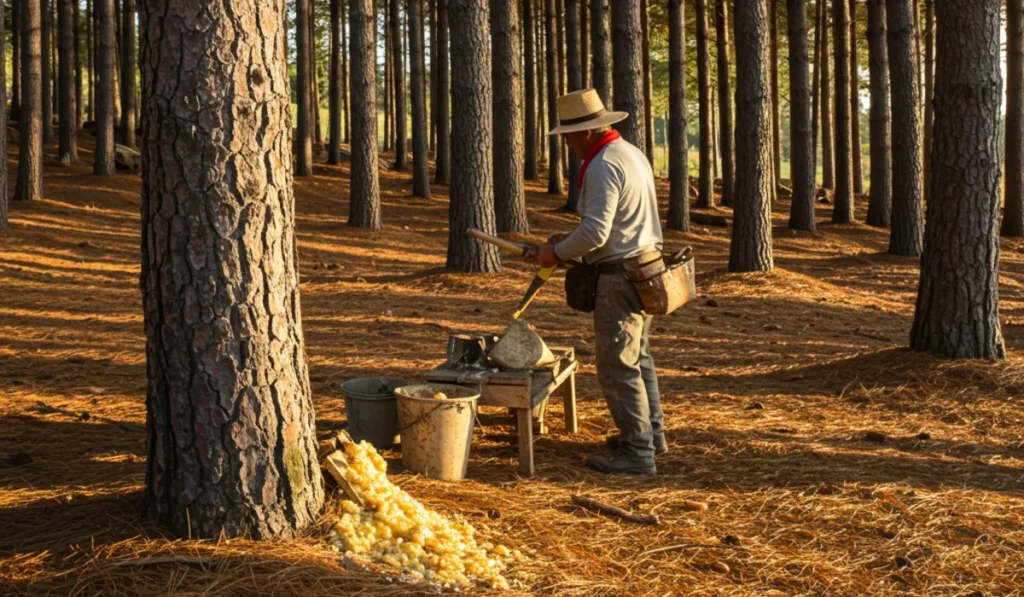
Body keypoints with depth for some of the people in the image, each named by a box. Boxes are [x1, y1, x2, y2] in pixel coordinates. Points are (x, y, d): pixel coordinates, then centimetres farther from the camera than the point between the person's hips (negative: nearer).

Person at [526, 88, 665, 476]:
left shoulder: (603, 167, -20)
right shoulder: (631, 153, 13)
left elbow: (594, 233, -26)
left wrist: (557, 253, -10)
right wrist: (568, 240, 17)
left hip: (620, 276, -11)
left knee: (618, 366, -5)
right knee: (637, 357, 21)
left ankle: (637, 452, -1)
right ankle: (651, 434, 32)